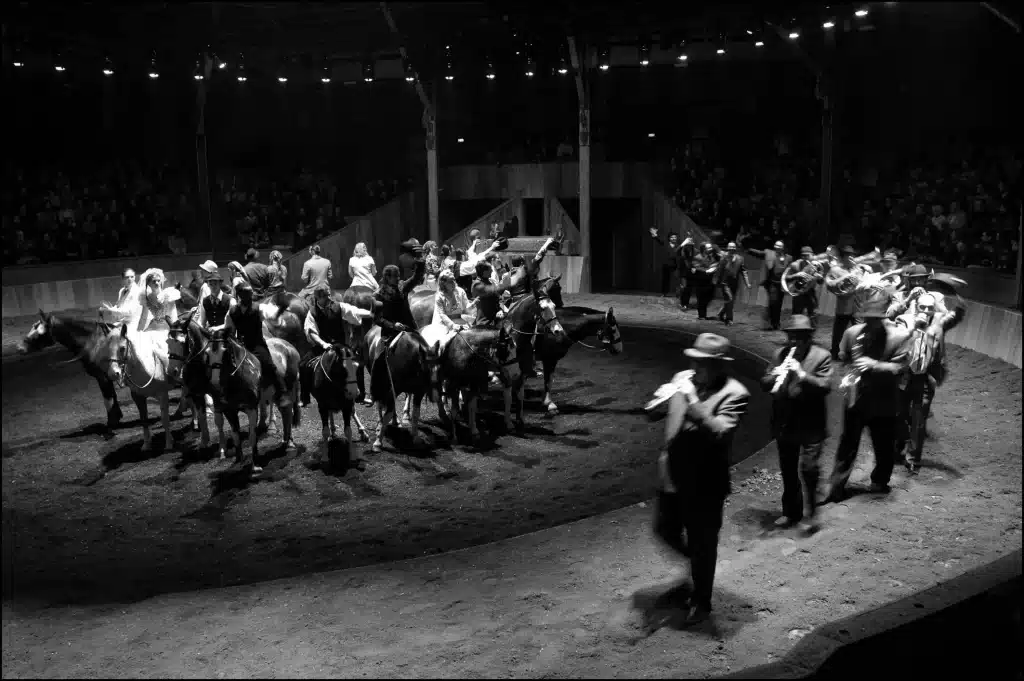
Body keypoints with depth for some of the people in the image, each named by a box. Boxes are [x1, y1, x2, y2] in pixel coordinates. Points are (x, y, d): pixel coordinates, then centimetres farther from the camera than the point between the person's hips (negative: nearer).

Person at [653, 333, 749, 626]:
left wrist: (692, 401, -32)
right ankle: (695, 557, 50)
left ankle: (701, 601, 31)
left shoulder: (734, 394, -16)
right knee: (665, 530, 21)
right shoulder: (683, 379, 2)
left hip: (705, 484, -6)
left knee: (702, 546, 10)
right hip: (672, 477, 6)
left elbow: (719, 432, -29)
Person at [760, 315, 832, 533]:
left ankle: (808, 514, 7)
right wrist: (774, 376, -18)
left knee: (807, 469, -7)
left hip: (810, 426, -5)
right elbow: (764, 383, 4)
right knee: (788, 471, 15)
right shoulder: (779, 354, 7)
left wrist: (802, 374, -29)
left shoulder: (822, 356, -6)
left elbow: (825, 386, -16)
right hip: (784, 425, 5)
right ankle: (790, 511, 28)